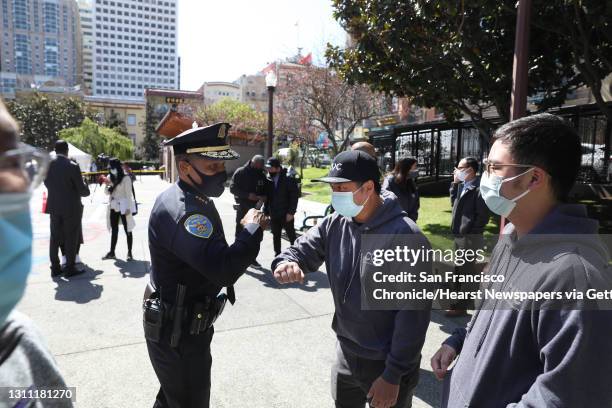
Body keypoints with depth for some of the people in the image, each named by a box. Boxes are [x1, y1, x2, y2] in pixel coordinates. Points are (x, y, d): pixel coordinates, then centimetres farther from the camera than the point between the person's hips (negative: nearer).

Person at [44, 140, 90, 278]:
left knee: (55, 238, 13)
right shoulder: (72, 166, -16)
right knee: (71, 238, 5)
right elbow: (82, 189, -13)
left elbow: (47, 183, 8)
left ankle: (55, 268, 20)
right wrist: (86, 190, 8)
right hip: (71, 208, -5)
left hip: (54, 207, 5)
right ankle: (70, 268, 11)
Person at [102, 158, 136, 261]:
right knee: (114, 230, 11)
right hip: (113, 206, 6)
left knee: (127, 229, 0)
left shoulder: (126, 178, -10)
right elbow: (107, 192, 14)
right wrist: (107, 185, -7)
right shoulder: (110, 177, 9)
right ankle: (112, 252, 18)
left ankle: (129, 253, 6)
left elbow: (129, 194, -11)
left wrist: (128, 208, -15)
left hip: (123, 206, -6)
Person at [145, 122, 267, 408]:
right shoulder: (181, 210, -30)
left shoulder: (196, 199, 5)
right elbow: (224, 269, -40)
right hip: (177, 333, -9)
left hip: (183, 325, 9)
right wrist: (253, 229, -26)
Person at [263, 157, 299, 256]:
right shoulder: (269, 179, 3)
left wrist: (291, 212, -16)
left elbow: (294, 196, -12)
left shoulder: (289, 179, -11)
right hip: (274, 214, 5)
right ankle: (277, 254, 26)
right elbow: (267, 196, 9)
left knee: (291, 235, 6)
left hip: (286, 214, -5)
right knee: (276, 236, 14)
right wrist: (266, 211, 3)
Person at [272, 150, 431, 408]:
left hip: (387, 364, -6)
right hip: (345, 353, 6)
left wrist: (393, 375, -18)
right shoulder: (334, 224, -5)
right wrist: (286, 263, -23)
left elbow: (413, 313, -22)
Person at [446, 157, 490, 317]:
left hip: (470, 238, -9)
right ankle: (456, 301, 33)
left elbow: (482, 215, -18)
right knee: (459, 270, 19)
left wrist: (468, 231, -14)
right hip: (459, 236, 9)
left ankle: (462, 307, 12)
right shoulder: (462, 186, 9)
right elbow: (454, 203, 18)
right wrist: (455, 184, 10)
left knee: (467, 272, 2)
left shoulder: (478, 188, -17)